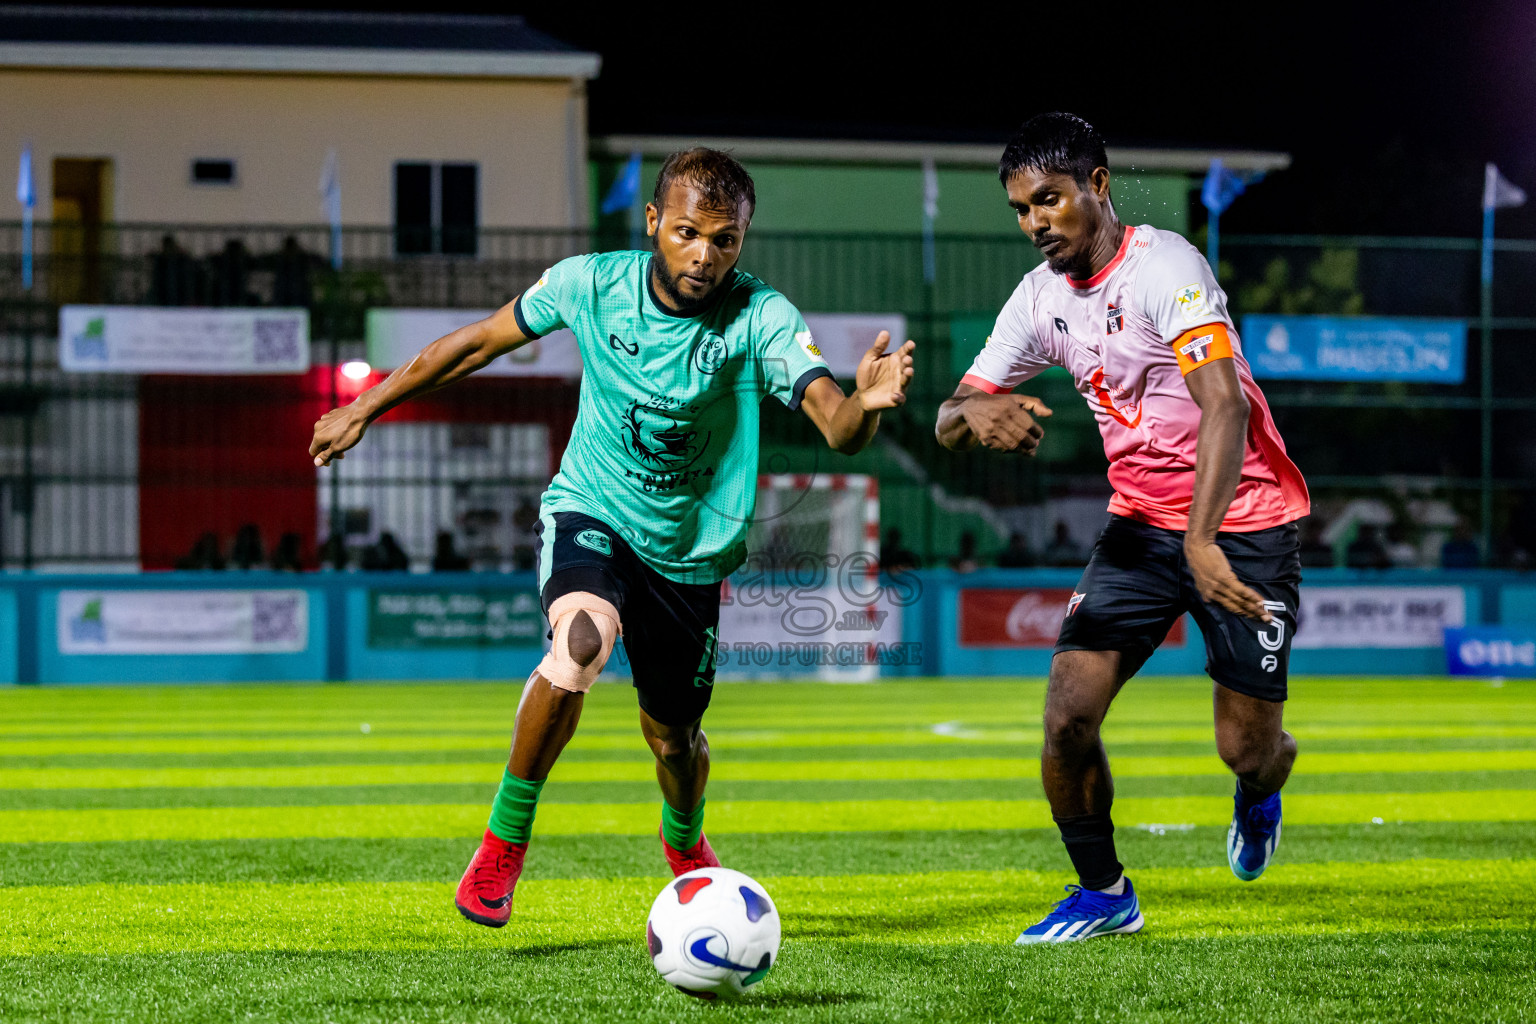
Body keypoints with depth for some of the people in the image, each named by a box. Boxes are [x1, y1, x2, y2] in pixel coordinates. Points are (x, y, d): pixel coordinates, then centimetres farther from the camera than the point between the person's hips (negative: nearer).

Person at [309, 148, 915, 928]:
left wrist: (866, 403, -57)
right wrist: (365, 409, 7)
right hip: (588, 512, -1)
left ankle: (685, 842, 49)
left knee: (673, 734, 11)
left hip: (690, 550, 1)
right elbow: (480, 341, 1)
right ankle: (504, 841, -17)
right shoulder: (591, 284, -14)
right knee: (581, 638, -33)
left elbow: (838, 428, -32)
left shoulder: (761, 319, -19)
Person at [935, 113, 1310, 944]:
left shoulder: (1165, 267, -20)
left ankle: (1259, 795, 36)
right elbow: (948, 425, 5)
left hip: (1243, 521, -5)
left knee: (1247, 747, -2)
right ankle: (1102, 892, 9)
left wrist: (1203, 542, -43)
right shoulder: (1041, 297, 1)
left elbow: (1224, 407, -32)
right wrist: (976, 413, -22)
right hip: (1140, 524, 5)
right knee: (1067, 715, -11)